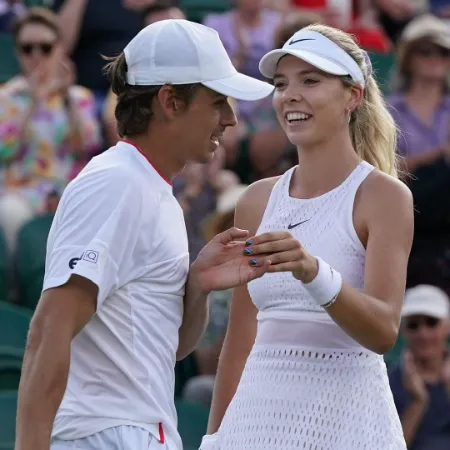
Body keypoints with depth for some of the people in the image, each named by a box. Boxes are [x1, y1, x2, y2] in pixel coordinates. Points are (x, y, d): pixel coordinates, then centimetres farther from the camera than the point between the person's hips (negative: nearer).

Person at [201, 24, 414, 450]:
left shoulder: (382, 195, -5)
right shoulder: (257, 200, 10)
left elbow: (383, 331, -15)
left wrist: (314, 272, -29)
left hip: (344, 415, -4)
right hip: (259, 413, 4)